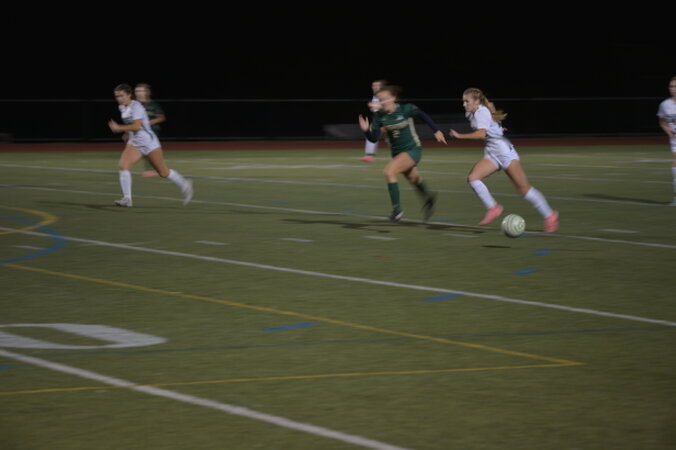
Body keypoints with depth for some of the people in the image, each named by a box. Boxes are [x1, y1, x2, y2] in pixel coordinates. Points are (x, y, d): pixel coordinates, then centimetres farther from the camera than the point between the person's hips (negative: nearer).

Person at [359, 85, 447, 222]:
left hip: (412, 150, -6)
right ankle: (428, 197, 57)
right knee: (413, 179, 26)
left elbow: (423, 115, -2)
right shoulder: (379, 115, -8)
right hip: (397, 152, 6)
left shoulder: (406, 109, -19)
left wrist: (436, 130, 3)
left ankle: (397, 209, -18)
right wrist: (366, 130, -29)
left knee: (389, 172, -27)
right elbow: (374, 138, -10)